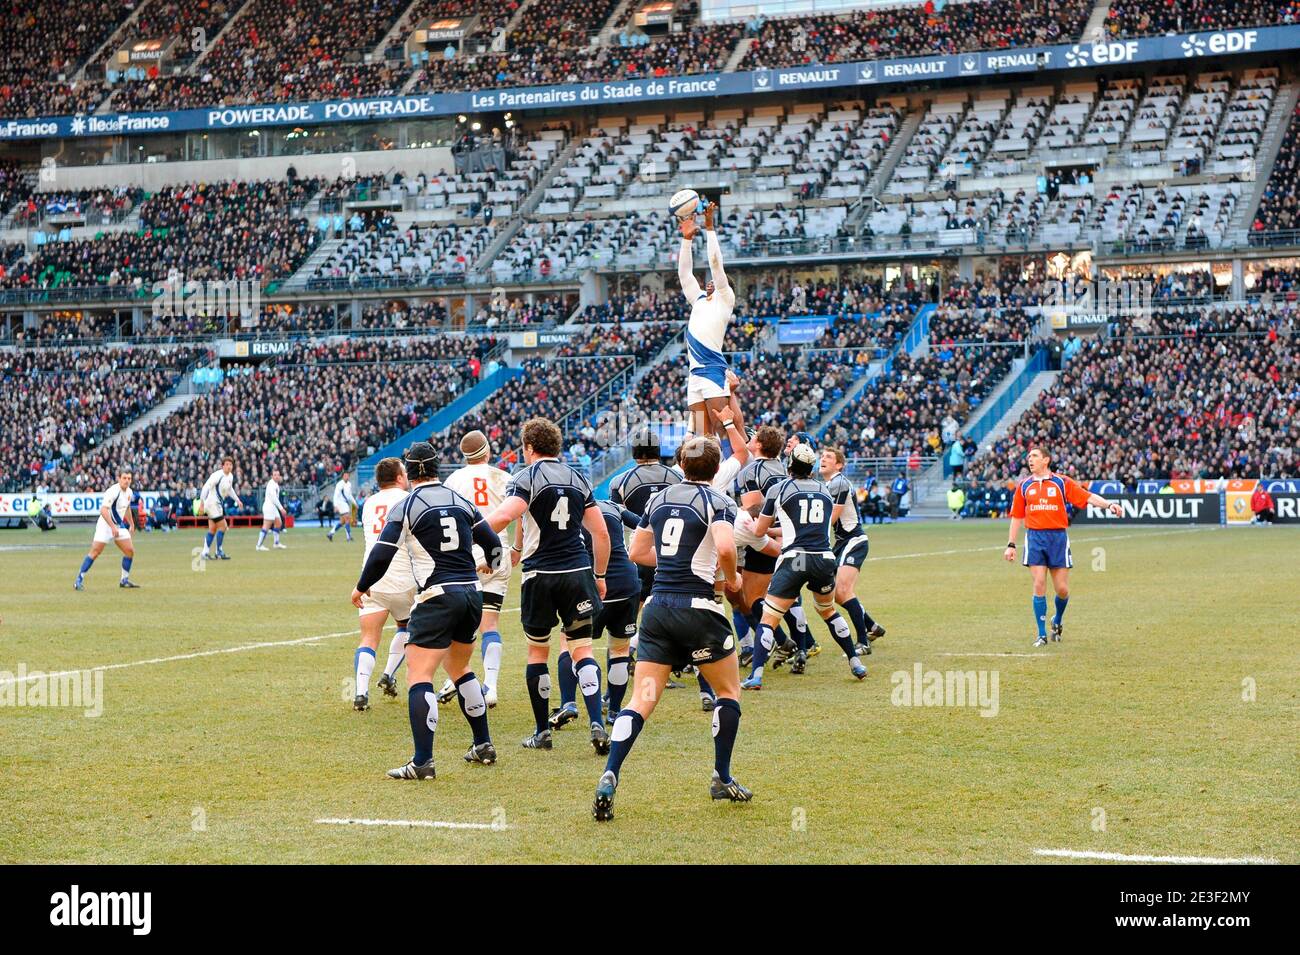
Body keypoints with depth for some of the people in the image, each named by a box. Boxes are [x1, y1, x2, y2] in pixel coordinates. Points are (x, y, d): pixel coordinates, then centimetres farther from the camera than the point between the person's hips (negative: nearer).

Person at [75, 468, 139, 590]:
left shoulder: (129, 492, 6)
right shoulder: (113, 491, -21)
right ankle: (79, 580, -9)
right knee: (95, 551, -13)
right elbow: (103, 510, -30)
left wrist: (131, 524, 26)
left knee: (130, 551, 2)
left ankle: (125, 580, 16)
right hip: (105, 525, -8)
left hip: (119, 525, 8)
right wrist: (113, 527, -33)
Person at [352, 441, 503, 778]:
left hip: (437, 598, -6)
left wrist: (361, 587, 10)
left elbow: (382, 555, -7)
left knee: (419, 675, -7)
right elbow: (492, 544, 18)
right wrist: (492, 563, 42)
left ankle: (422, 762, -16)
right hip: (471, 593, 6)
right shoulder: (461, 501, 11)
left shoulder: (405, 507, -4)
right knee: (459, 668, 24)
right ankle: (484, 746, 27)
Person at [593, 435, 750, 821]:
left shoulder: (659, 498, 11)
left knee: (641, 700, 1)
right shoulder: (716, 502, -6)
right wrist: (731, 578, -4)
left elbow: (636, 551, 16)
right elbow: (725, 547, -24)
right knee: (728, 691, 17)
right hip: (698, 607, -5)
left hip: (658, 606, 5)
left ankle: (609, 778, -16)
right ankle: (722, 779, 20)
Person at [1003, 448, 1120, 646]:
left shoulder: (1062, 482, 4)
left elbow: (1088, 496, -3)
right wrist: (1011, 545, 11)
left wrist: (1109, 505, -20)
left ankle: (1057, 622, 29)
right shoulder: (1024, 486, 11)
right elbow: (1016, 516, 15)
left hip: (1058, 537, -1)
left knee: (1062, 589, -1)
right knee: (1039, 585, -8)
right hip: (1034, 537, 1)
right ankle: (1042, 635, 0)